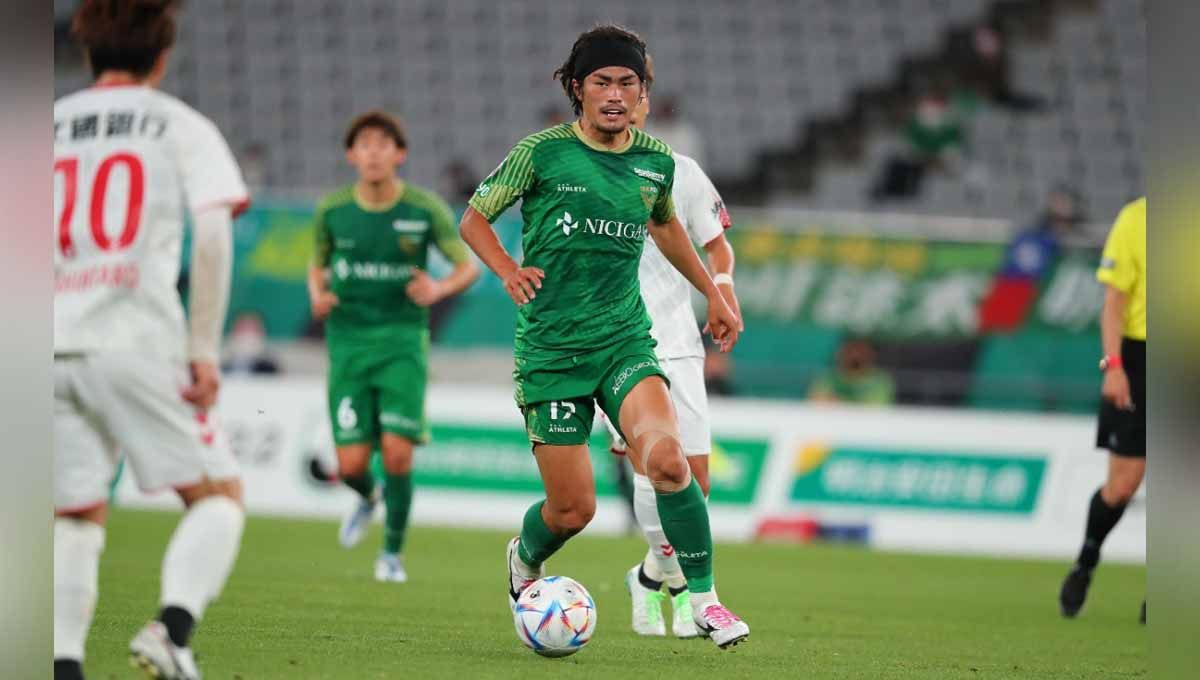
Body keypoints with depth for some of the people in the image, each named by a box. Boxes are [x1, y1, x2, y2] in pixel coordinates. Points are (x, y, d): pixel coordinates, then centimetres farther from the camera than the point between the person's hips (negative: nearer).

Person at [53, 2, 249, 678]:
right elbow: (212, 235, -6)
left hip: (53, 344, 4)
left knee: (77, 516, 14)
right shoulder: (180, 126, 6)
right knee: (218, 494, 6)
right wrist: (206, 349, -3)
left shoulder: (50, 124, 15)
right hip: (138, 343, -4)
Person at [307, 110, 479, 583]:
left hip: (403, 340, -1)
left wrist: (440, 289, -19)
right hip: (348, 342, 1)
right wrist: (317, 294, -7)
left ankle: (393, 552, 10)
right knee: (351, 464, -7)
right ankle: (367, 497, 33)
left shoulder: (425, 209, -5)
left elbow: (469, 267, 2)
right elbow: (318, 265, 16)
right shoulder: (332, 210, 0)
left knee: (397, 452, -13)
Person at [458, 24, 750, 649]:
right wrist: (508, 270, -15)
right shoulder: (543, 152, -6)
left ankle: (702, 598, -11)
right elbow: (474, 218, 3)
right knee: (573, 509, -3)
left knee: (667, 458, -25)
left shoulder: (655, 162, 6)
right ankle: (525, 559, 34)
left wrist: (713, 293, 27)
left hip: (624, 340, 2)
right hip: (549, 350, -2)